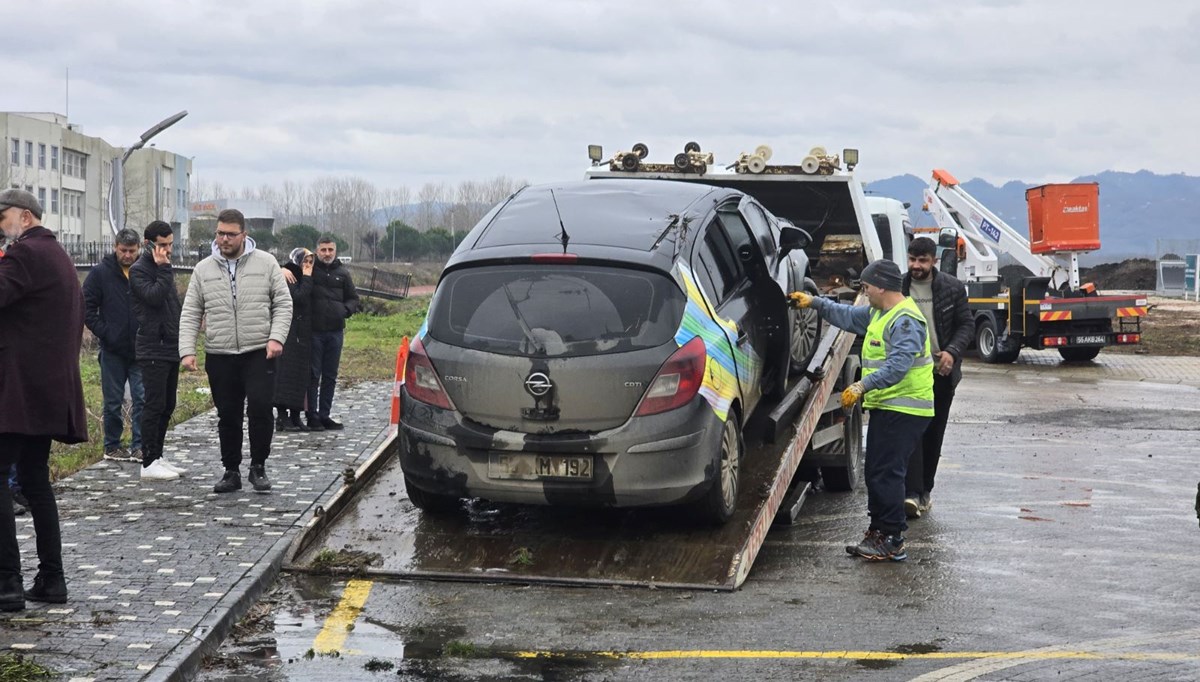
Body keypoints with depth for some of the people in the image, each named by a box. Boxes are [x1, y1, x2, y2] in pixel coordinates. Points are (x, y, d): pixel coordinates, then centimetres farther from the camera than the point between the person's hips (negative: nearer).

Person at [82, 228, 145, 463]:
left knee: (143, 398, -3)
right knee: (113, 402, 6)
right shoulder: (101, 273, -1)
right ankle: (112, 446, 16)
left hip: (140, 351, 1)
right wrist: (104, 333, -9)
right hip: (112, 351, -1)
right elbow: (86, 308, 0)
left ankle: (139, 446, 4)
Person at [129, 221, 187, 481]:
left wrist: (180, 339, 19)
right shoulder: (139, 271, -8)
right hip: (153, 350, -9)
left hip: (171, 349, 9)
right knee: (155, 405, -8)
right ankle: (149, 463, -5)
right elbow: (154, 296, -24)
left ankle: (157, 457, 18)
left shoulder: (163, 269, 18)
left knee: (167, 405, 11)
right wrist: (164, 268, -18)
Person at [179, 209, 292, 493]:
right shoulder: (203, 269, 7)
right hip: (219, 357, 2)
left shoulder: (265, 263, 2)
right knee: (227, 416, 8)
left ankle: (258, 467, 3)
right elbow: (190, 314, 8)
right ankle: (231, 472, 19)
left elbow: (283, 303, 2)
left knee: (260, 408, -12)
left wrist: (276, 337, -11)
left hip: (259, 353, -2)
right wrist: (187, 351, -2)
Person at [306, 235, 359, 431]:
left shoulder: (342, 273, 9)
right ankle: (312, 416, 4)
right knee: (313, 375, -1)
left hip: (335, 331, 4)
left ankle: (324, 415, 17)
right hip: (314, 332, -4)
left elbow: (354, 298, 16)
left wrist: (346, 310, -3)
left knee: (330, 376, 9)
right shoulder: (310, 270, -1)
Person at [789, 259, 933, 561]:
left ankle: (892, 540, -8)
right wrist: (814, 303, 25)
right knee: (877, 472, 14)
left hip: (902, 409, -11)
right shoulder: (879, 314, 15)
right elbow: (849, 316, 30)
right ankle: (879, 531, 22)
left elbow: (898, 365, -29)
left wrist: (863, 386, -33)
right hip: (885, 407, 11)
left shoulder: (905, 321, -19)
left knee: (886, 473, -11)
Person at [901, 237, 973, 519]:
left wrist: (952, 352, -13)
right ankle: (912, 493, -19)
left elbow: (966, 325, 4)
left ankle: (924, 490, 21)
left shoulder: (953, 288, 0)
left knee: (934, 433, 9)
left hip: (941, 372, 2)